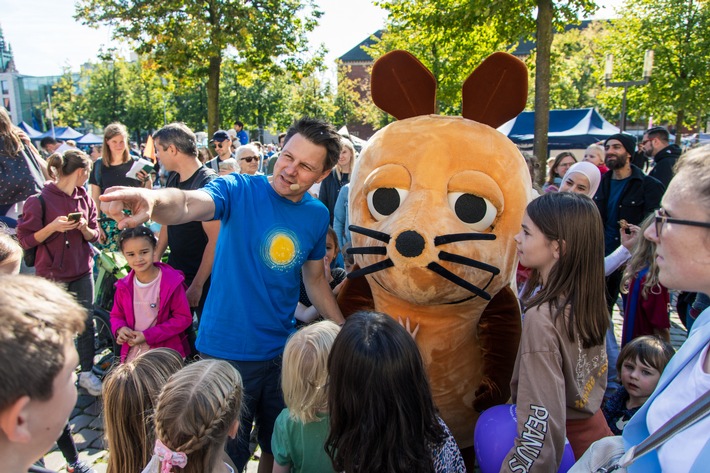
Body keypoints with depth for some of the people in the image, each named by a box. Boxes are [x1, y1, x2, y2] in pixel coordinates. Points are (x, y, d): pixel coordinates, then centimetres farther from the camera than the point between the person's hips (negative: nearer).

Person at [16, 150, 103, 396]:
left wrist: (84, 228, -11)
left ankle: (87, 373, 20)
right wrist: (53, 227, -23)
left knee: (87, 323, 6)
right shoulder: (40, 200, -11)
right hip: (52, 274, -4)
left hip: (82, 272, 4)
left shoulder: (85, 198, 5)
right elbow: (26, 240, -9)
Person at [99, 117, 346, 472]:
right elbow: (189, 204, -34)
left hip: (283, 350, 4)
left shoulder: (317, 215, -1)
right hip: (228, 350, -4)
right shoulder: (239, 190, -13)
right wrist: (153, 200, -55)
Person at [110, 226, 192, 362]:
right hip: (133, 353, 5)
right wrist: (120, 329, -10)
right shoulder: (124, 286, 3)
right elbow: (116, 315, 15)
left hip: (165, 353, -4)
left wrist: (147, 336, -16)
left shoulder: (171, 281, -13)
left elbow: (184, 318, -13)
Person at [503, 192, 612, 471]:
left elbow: (543, 423, -31)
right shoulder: (588, 297, -7)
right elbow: (598, 372, 8)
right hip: (593, 424, 6)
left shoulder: (542, 318, -31)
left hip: (567, 439, -6)